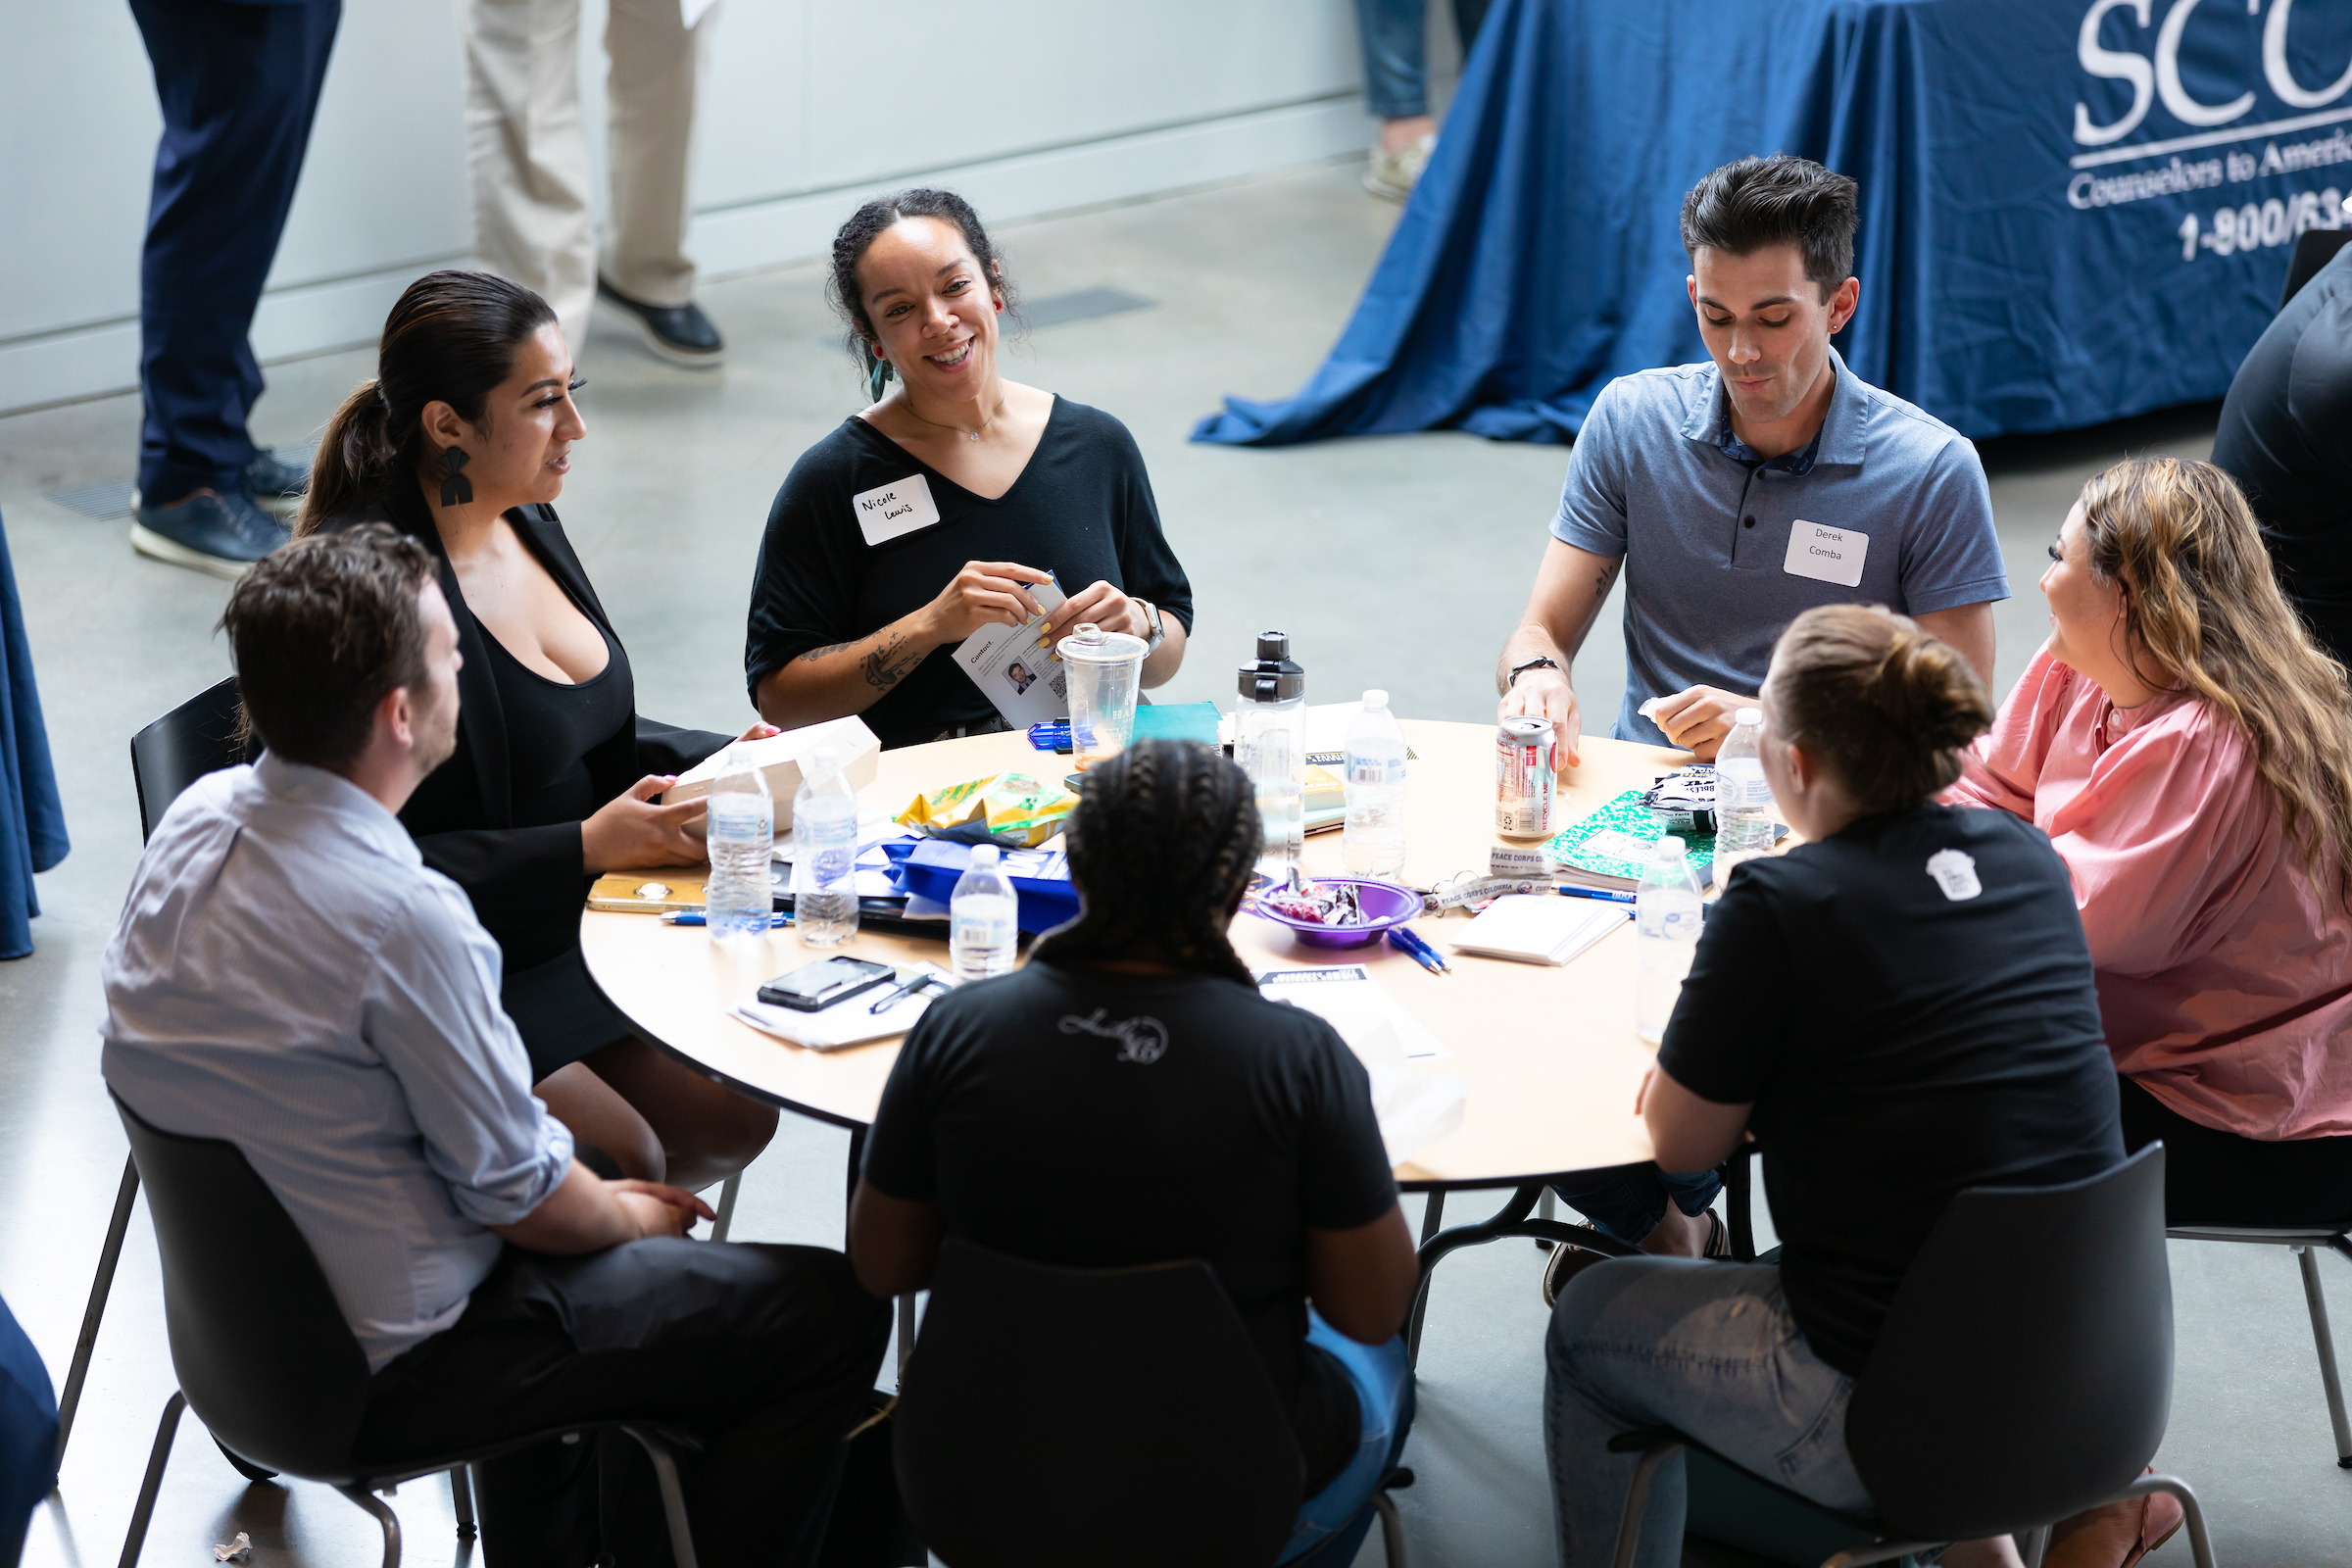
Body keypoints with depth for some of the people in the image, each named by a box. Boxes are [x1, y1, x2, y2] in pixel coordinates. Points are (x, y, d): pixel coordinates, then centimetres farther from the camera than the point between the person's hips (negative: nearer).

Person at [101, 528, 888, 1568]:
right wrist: (634, 1216, 4)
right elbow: (528, 1201, -21)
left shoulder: (195, 818, -4)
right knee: (836, 1314, -1)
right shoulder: (401, 917, -31)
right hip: (387, 1373, -9)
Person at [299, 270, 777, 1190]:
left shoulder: (526, 522, 6)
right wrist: (586, 846, -24)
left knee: (734, 1114, -5)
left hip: (569, 933, 9)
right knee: (624, 1158, -20)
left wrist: (725, 762, 2)